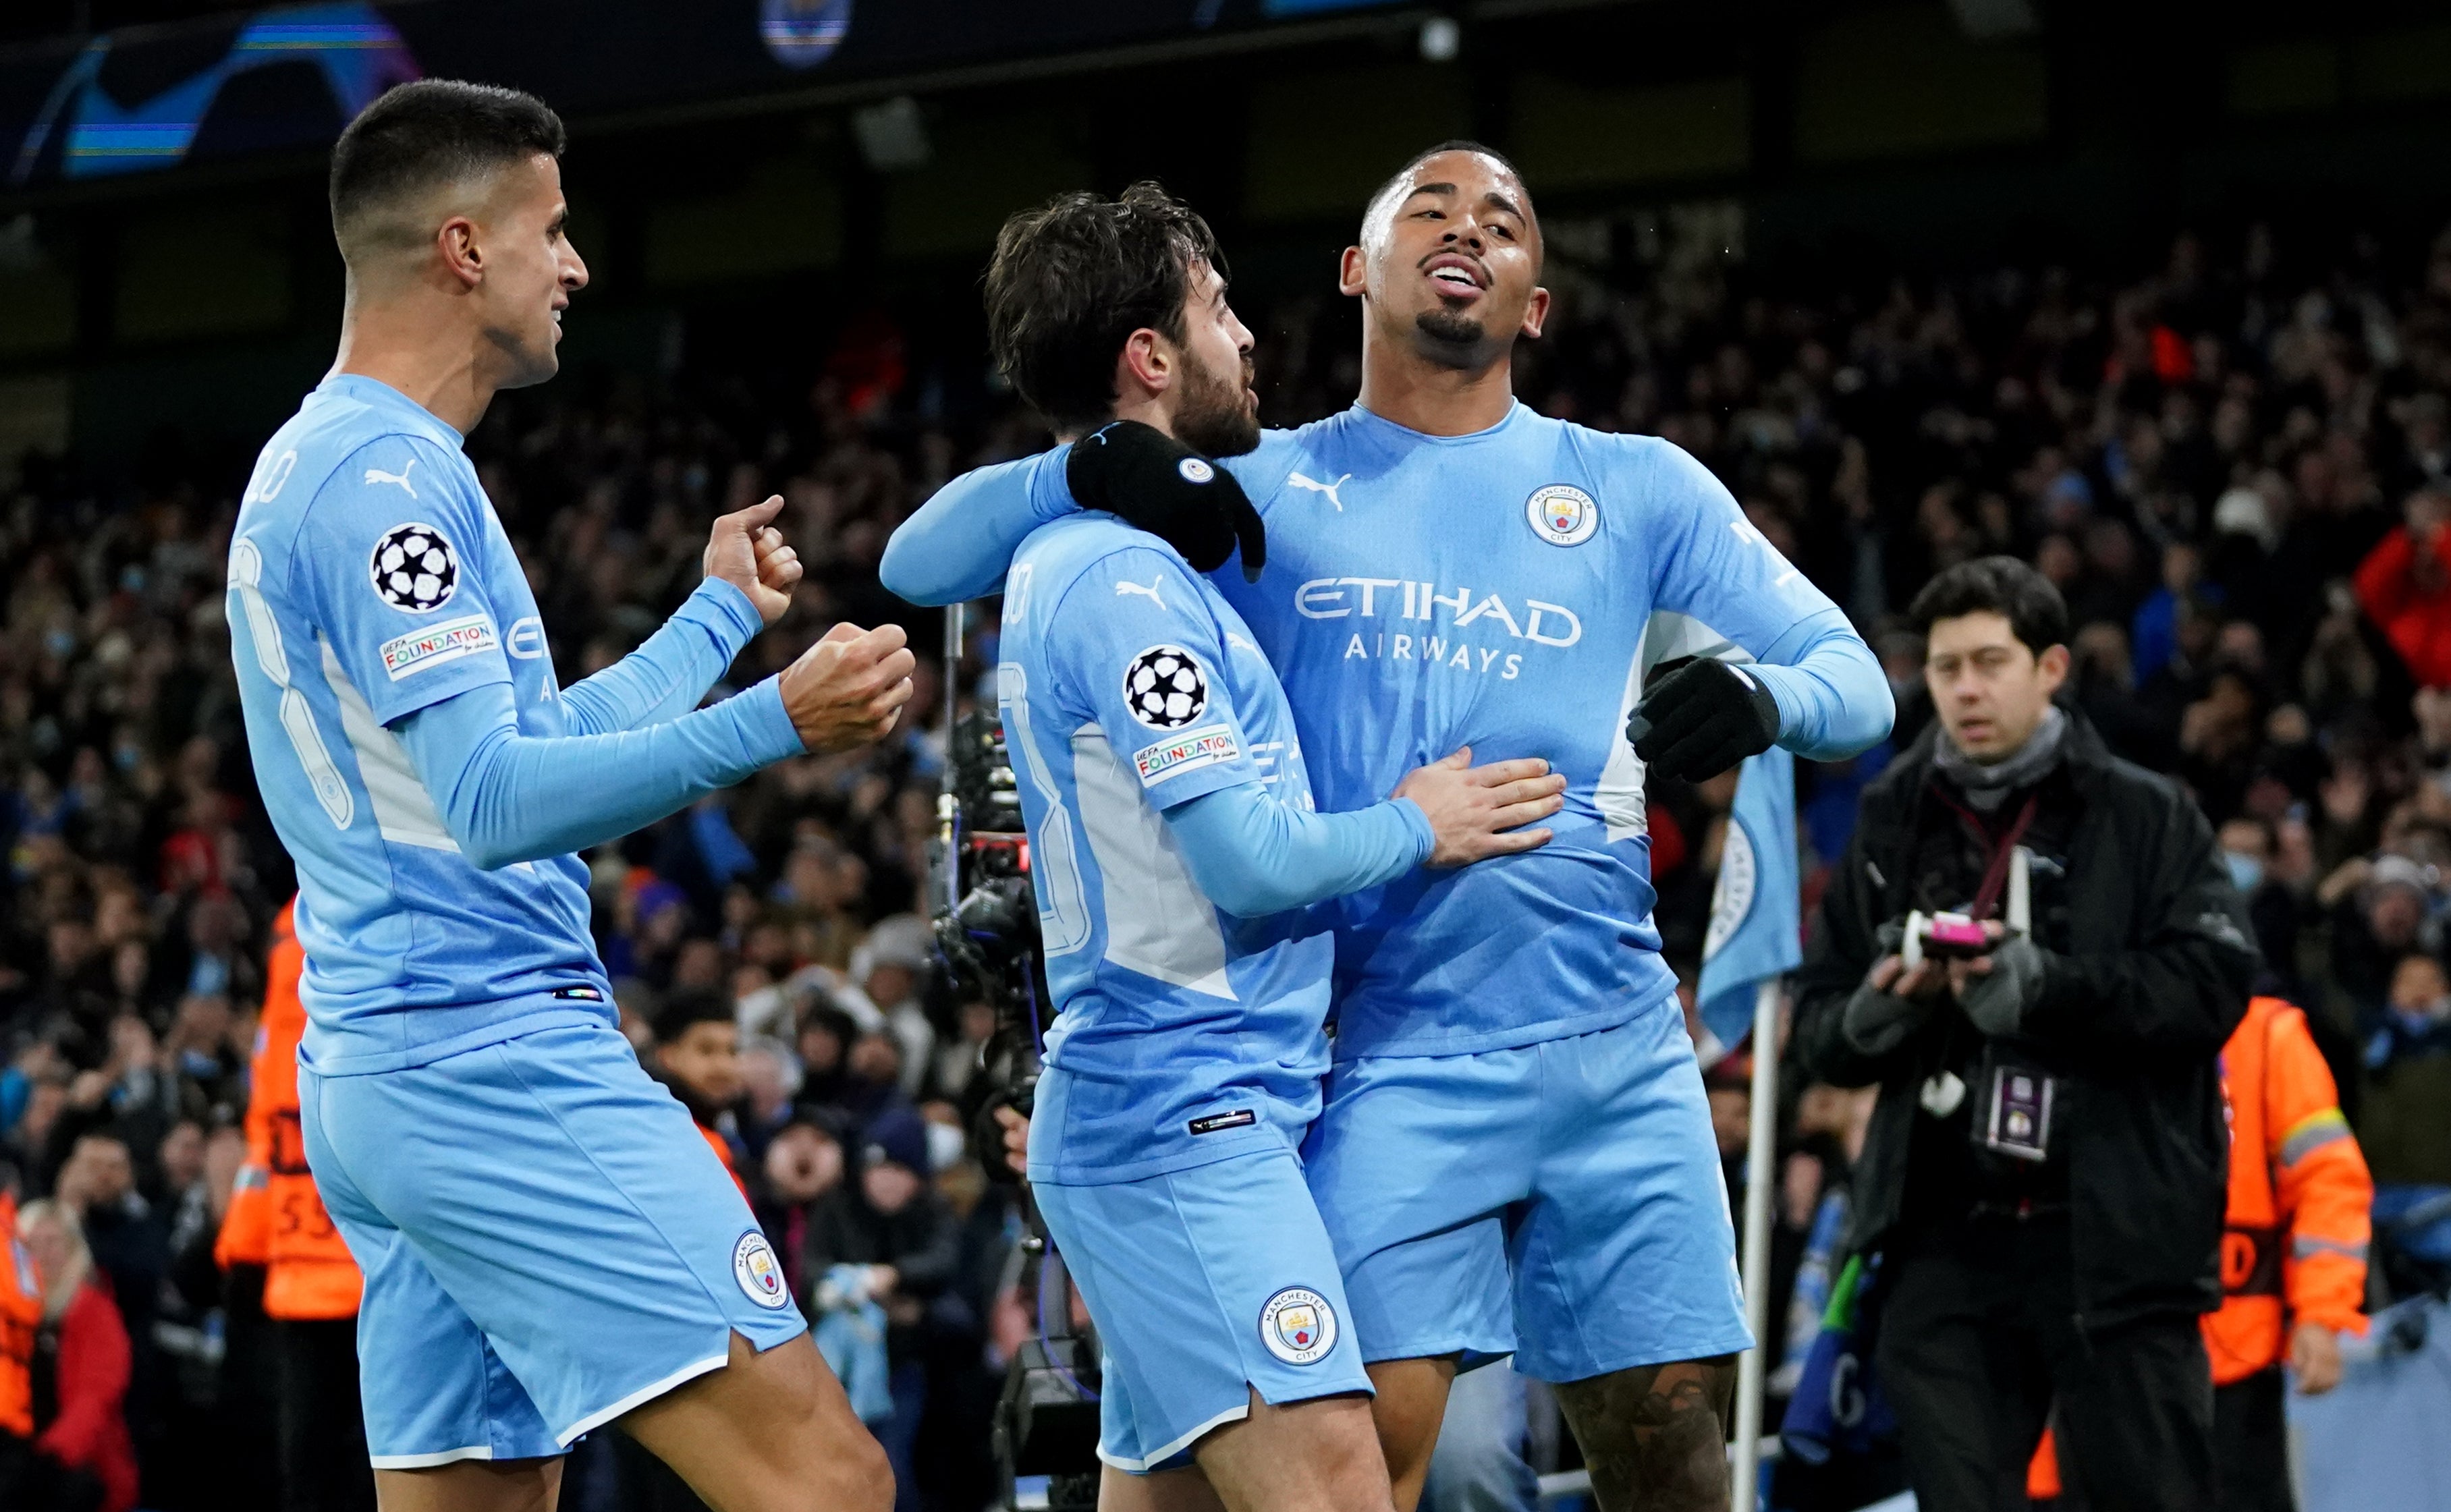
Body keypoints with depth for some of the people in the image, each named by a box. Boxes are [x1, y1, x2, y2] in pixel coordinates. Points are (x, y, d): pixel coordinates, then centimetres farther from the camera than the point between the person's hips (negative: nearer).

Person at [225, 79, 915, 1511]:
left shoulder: (322, 467, 21)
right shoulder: (387, 479, -12)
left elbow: (538, 738, 29)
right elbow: (495, 802, -22)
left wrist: (724, 612, 42)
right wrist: (771, 724, -32)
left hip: (376, 1080, 11)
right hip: (497, 1059, -11)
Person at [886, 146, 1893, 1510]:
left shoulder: (1638, 488, 12)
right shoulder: (1259, 491, 10)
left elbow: (1857, 680, 10)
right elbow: (921, 566, 6)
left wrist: (1765, 696, -14)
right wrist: (1084, 474, -15)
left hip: (1617, 1045, 2)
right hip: (1389, 1057, -2)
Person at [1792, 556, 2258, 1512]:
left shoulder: (2145, 818, 2)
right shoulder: (1890, 829, 13)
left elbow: (2211, 986, -10)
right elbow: (1821, 1034, 14)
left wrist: (2044, 984, -20)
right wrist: (1883, 1009, -9)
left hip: (2115, 1243, -3)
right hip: (1943, 1246, 3)